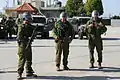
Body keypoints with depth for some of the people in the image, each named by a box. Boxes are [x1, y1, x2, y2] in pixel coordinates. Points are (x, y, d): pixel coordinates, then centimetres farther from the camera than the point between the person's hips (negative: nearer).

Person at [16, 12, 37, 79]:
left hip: (28, 44, 8)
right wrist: (28, 38, -26)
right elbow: (20, 36, -18)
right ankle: (19, 73, -1)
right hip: (22, 44, -7)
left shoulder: (30, 26, 11)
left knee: (29, 59, 13)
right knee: (22, 59, -6)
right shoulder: (21, 26, -10)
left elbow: (33, 34, 16)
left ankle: (29, 72, 24)